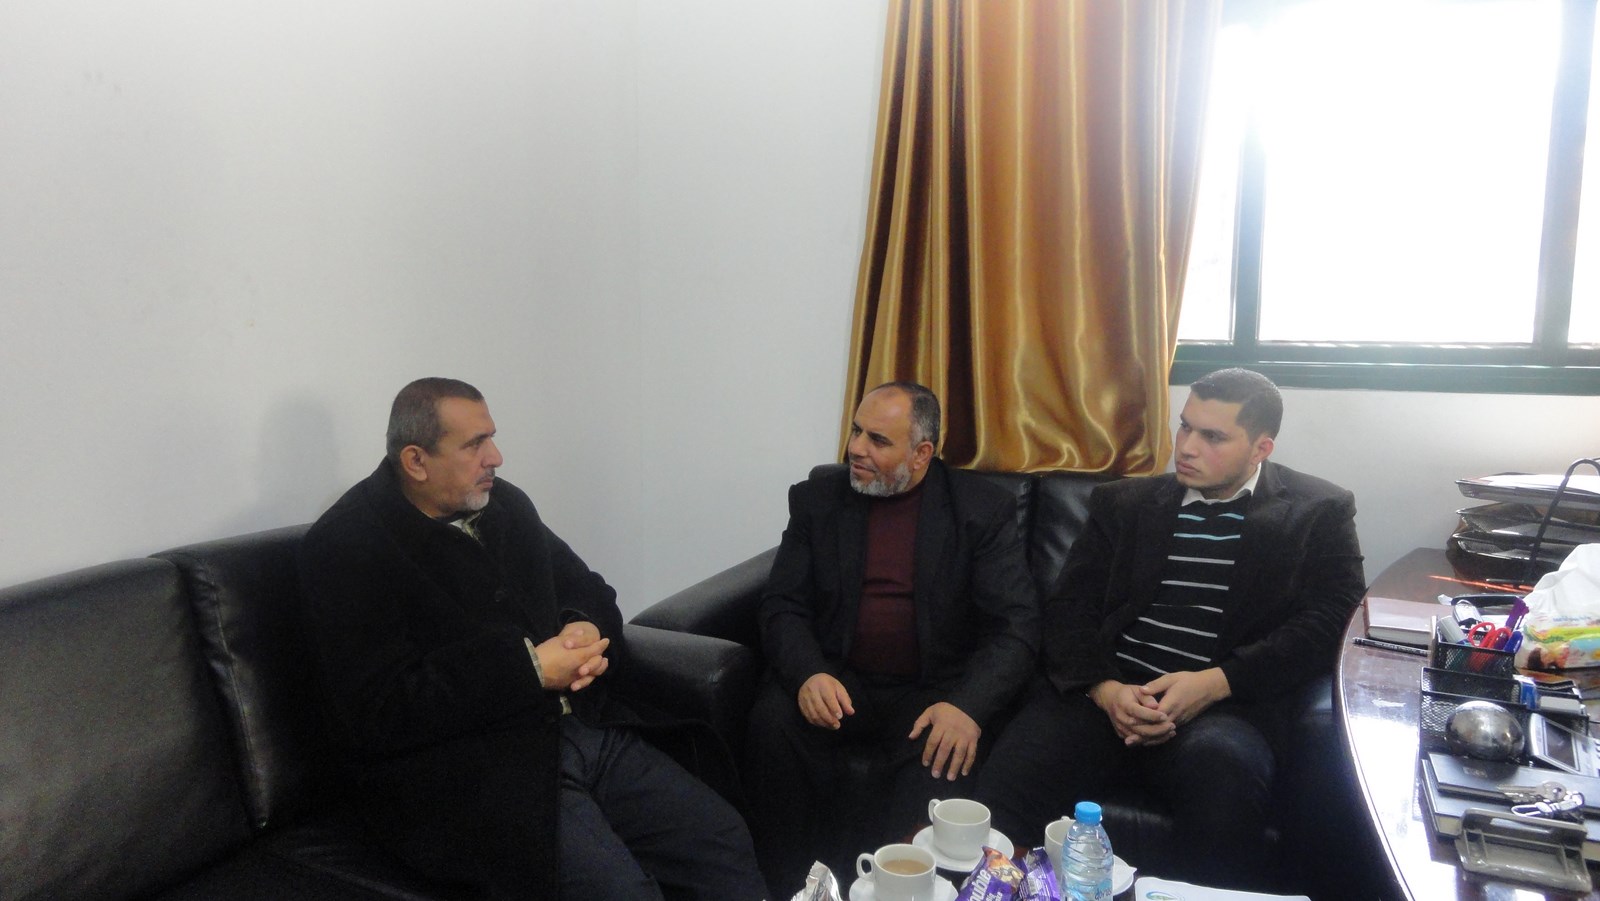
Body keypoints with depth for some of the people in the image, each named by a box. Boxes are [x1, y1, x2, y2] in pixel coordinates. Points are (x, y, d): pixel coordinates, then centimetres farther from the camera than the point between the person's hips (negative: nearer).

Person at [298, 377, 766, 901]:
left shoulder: (505, 504, 12)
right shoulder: (345, 547, -10)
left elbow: (587, 590, 20)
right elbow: (377, 713, -18)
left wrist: (587, 627, -6)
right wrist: (529, 669, -19)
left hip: (585, 727, 7)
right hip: (468, 770, -6)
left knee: (725, 841, -4)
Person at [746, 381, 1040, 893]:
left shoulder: (984, 510, 0)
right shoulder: (817, 501, 7)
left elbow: (1015, 626, -6)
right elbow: (783, 606, 2)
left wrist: (967, 705, -24)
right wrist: (808, 673, -20)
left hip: (932, 692, -1)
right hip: (837, 682, 2)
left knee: (941, 767, -31)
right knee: (772, 721, -27)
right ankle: (790, 887, -8)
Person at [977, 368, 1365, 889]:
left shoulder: (1319, 512, 13)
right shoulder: (1124, 504, 20)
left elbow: (1329, 621, 1)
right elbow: (1069, 606, 11)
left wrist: (1215, 682, -12)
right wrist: (1103, 688, -9)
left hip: (1223, 705, -1)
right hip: (1104, 695, 2)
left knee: (1221, 767, -36)